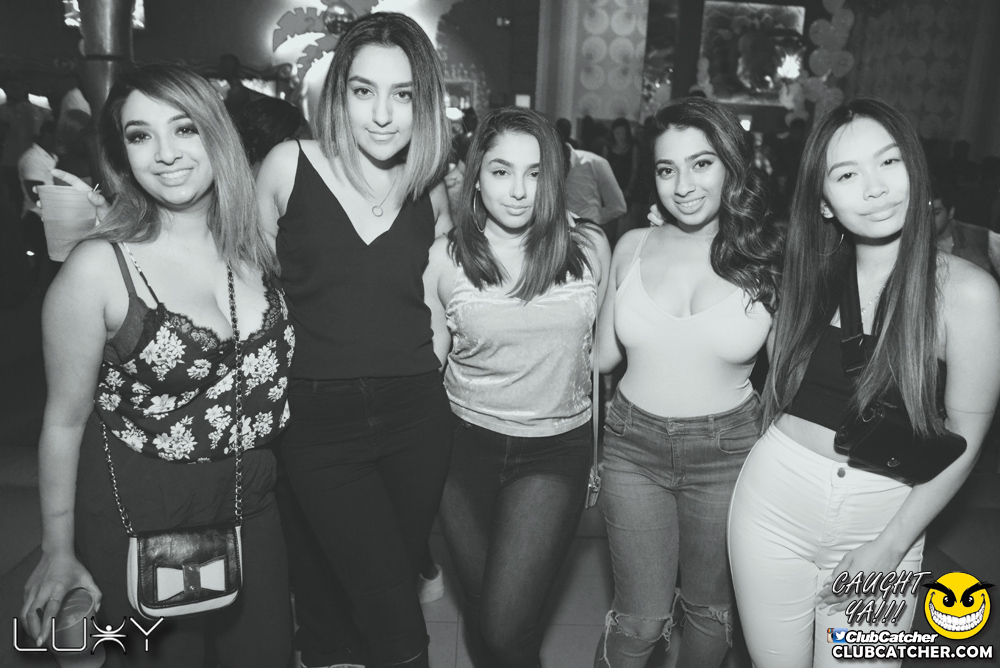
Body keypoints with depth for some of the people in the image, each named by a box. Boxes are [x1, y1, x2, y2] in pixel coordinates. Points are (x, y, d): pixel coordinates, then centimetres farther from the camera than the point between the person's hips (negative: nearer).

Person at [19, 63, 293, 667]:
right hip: (139, 519, -4)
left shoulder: (256, 243, -5)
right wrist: (58, 553, -3)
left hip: (252, 505, 4)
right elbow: (66, 419, -9)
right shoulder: (99, 268, -18)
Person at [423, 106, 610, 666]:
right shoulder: (445, 258, -6)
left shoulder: (589, 249, -4)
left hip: (556, 452, -1)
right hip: (466, 448, 1)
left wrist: (603, 450, 11)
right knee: (480, 613, 17)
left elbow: (599, 350, 8)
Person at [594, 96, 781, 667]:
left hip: (727, 450, 0)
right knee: (641, 620, 10)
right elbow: (604, 355, 4)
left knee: (710, 608, 22)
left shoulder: (768, 257, -9)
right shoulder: (633, 248, -2)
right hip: (634, 444, 1)